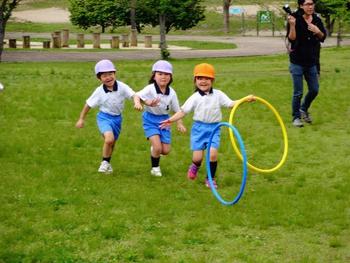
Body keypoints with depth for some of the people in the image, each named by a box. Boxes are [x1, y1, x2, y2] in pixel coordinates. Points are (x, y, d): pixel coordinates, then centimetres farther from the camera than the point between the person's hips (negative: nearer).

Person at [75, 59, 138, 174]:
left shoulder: (122, 87, -16)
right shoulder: (99, 91, -16)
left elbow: (133, 95, -27)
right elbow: (89, 104, -4)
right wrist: (81, 119, 2)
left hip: (117, 118, 3)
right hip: (104, 117, -3)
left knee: (112, 143, 19)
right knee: (109, 139, -27)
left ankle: (107, 163, 45)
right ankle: (105, 162, -3)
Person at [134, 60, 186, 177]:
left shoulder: (171, 93, -7)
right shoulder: (150, 89, -18)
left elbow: (176, 109, 1)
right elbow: (138, 95, -33)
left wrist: (180, 123, -7)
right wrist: (137, 103, -55)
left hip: (164, 120, 4)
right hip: (151, 120, -4)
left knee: (166, 150, 3)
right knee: (157, 147, -15)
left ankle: (154, 149, 40)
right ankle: (155, 167, 14)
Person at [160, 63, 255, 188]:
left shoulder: (218, 95, 2)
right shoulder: (195, 97, -1)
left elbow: (231, 104, -1)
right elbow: (183, 111, 0)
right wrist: (170, 120, -10)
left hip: (214, 128, 0)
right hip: (199, 128, 0)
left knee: (212, 153, -16)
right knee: (197, 157, -3)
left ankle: (211, 178, 6)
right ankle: (195, 167, 36)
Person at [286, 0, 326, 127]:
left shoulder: (317, 20, 3)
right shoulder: (295, 19, -12)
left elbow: (323, 38, 5)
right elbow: (291, 39, -17)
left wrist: (318, 32, -15)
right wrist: (292, 25, -32)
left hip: (311, 62, 5)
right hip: (297, 62, -5)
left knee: (314, 90, 10)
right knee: (298, 92, -1)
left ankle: (304, 109, 35)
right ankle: (296, 117, 14)